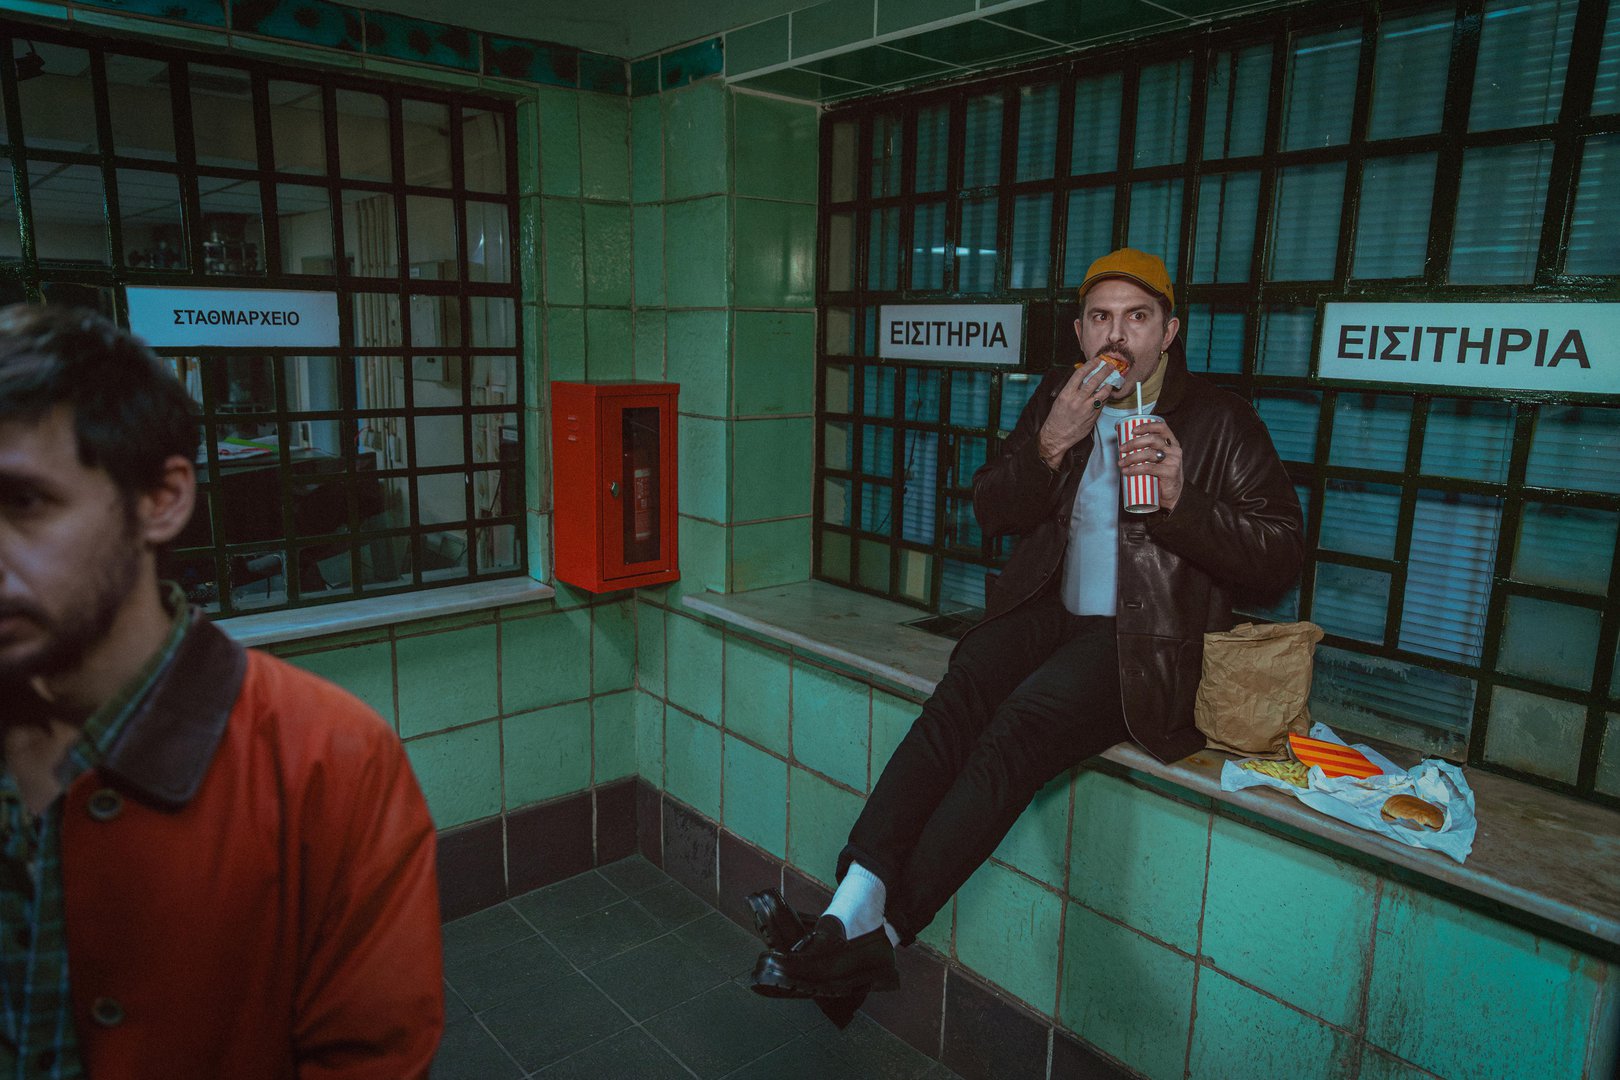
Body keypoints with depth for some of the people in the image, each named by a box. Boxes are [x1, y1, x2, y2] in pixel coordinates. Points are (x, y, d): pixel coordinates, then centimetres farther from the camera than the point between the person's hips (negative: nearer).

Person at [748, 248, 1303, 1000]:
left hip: (1142, 640, -4)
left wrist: (1181, 499, -17)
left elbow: (1279, 559, -1)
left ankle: (879, 934, -31)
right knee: (959, 698, -28)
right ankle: (850, 906, -36)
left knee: (1021, 724, -31)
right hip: (1049, 611, 4)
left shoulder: (1220, 421, 3)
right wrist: (1050, 444, -7)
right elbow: (991, 510, 11)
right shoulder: (1058, 398, 15)